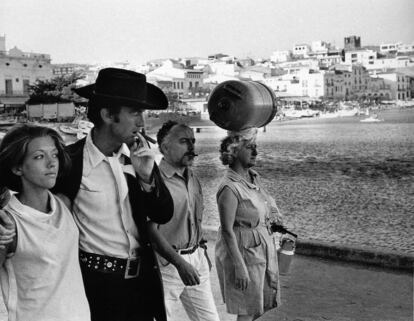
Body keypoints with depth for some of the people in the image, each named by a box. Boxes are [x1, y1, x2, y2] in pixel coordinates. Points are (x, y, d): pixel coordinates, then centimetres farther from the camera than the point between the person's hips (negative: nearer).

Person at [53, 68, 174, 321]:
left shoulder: (138, 154, -1)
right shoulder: (70, 161, -15)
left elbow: (164, 215, 1)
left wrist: (147, 176, -14)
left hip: (144, 277, 5)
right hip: (99, 283, -4)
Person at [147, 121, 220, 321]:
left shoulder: (193, 179, 11)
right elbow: (151, 231, -19)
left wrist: (202, 250, 14)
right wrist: (179, 263, -24)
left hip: (196, 259, 7)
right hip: (167, 261, -7)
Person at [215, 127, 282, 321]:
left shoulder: (254, 177, 5)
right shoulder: (230, 188, -21)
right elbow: (227, 231, -21)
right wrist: (239, 267, -22)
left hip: (263, 249, 8)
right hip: (243, 252, -8)